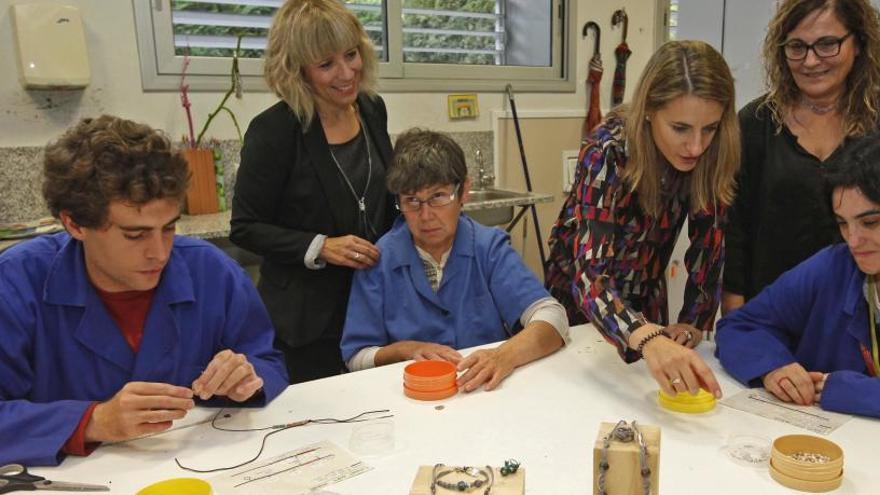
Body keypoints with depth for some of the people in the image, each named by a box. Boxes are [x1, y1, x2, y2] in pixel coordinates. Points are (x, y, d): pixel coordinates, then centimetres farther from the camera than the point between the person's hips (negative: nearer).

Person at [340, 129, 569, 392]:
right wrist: (406, 349, -17)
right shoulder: (378, 260, -3)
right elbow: (356, 357, 1)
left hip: (489, 390, 0)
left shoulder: (490, 247, -4)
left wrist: (506, 355, -32)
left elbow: (552, 318, -14)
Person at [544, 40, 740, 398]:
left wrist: (694, 321, -17)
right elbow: (590, 275, -43)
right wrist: (648, 339, -59)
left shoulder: (711, 156, -18)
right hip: (580, 301, -4)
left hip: (645, 302, 4)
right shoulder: (609, 152, -33)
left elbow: (707, 242, -7)